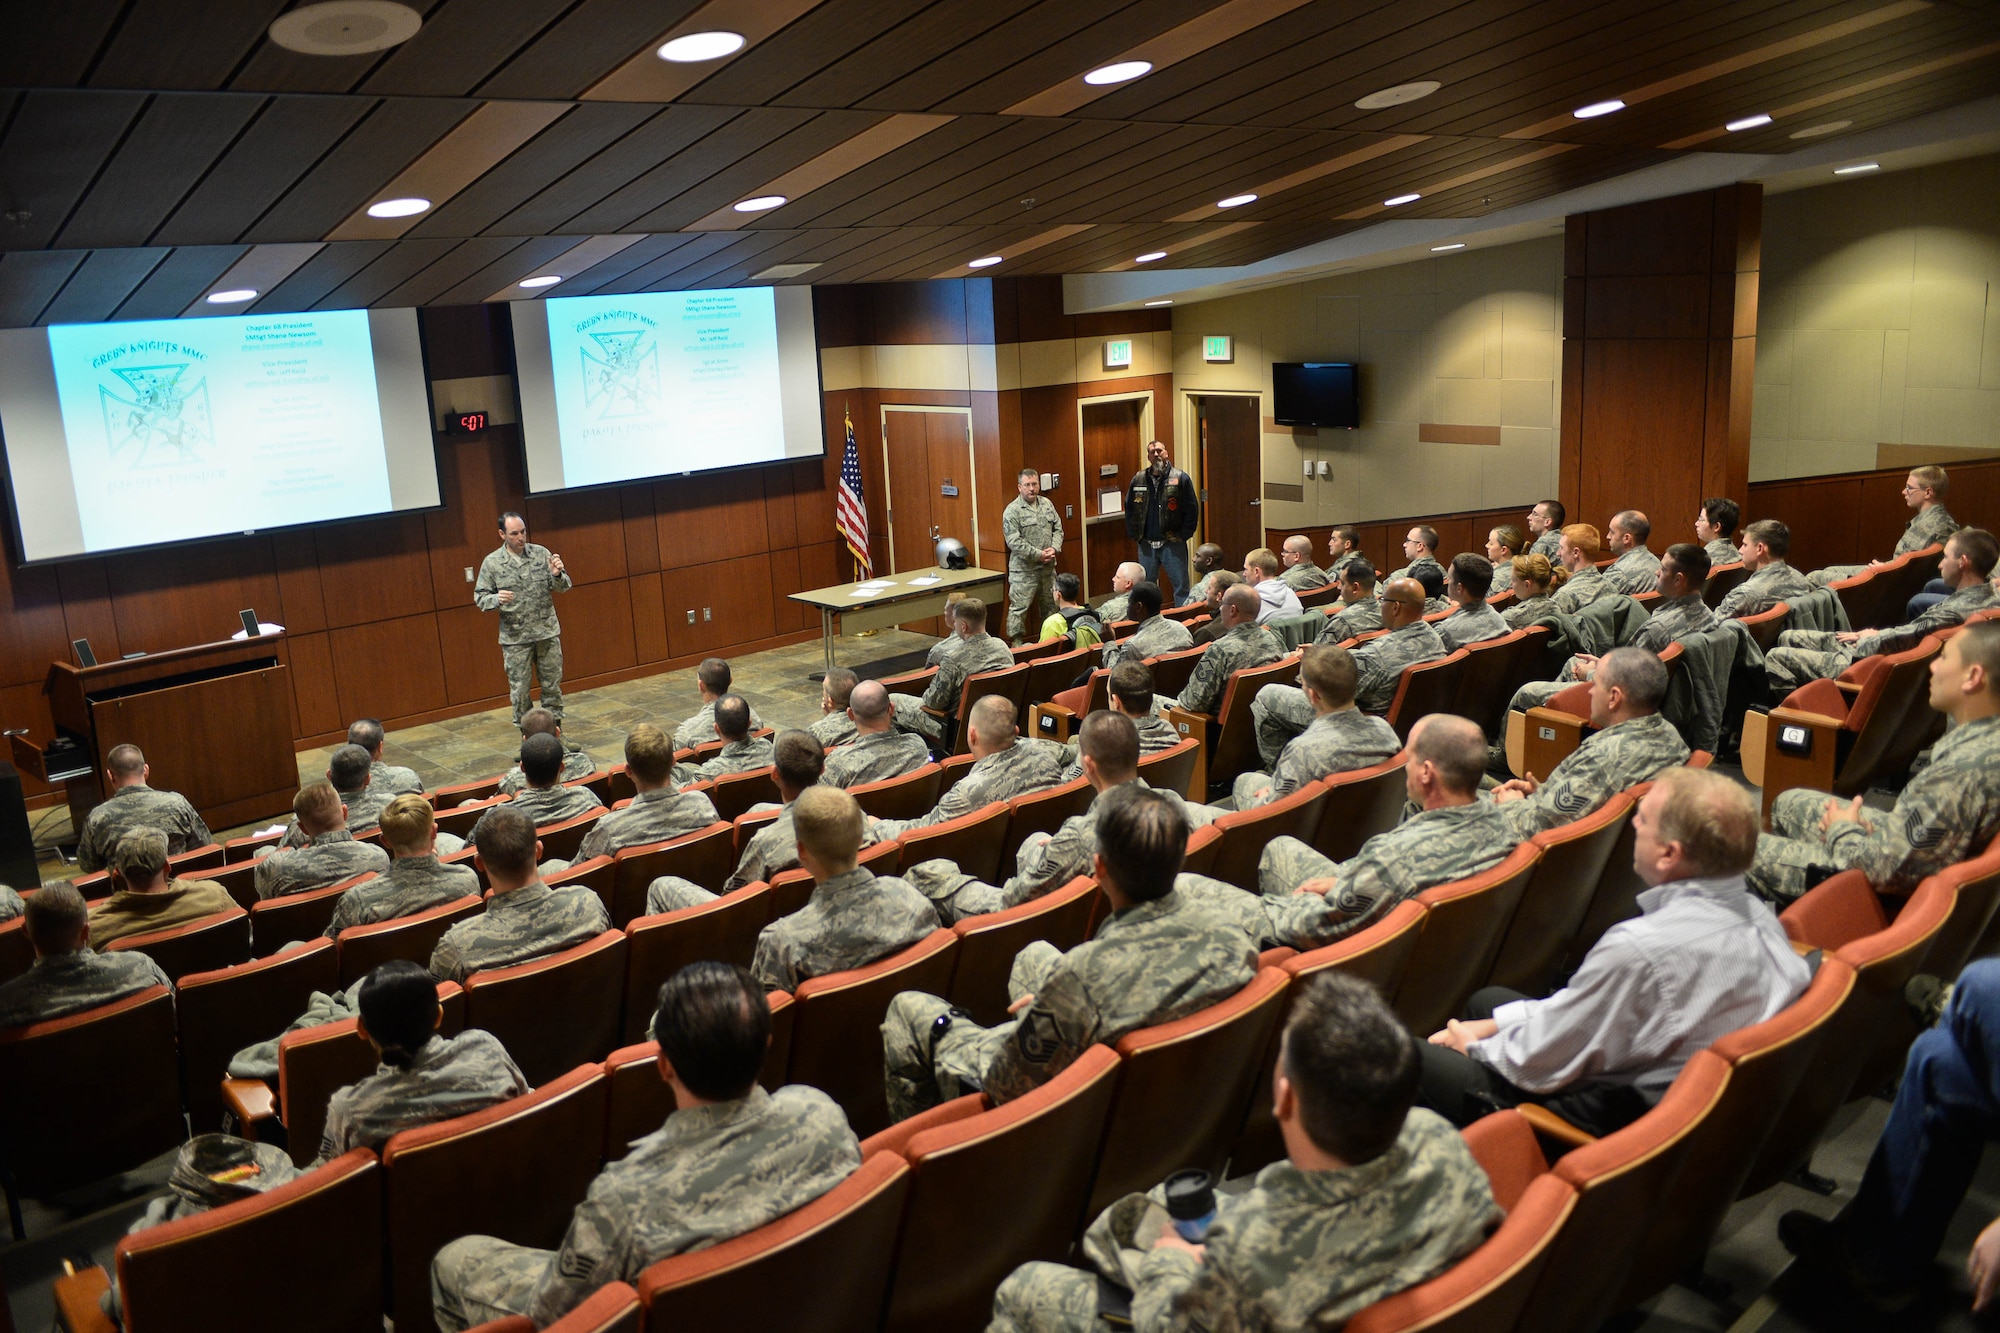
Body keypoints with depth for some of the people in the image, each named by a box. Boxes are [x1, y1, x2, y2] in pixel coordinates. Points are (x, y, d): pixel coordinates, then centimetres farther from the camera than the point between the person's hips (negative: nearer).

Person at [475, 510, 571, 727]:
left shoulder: (541, 553, -1)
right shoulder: (491, 563, -4)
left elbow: (562, 587, 2)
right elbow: (480, 597, -1)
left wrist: (557, 574, -20)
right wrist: (497, 599, -22)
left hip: (548, 632, 2)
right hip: (515, 637, -1)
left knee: (552, 684, 11)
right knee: (519, 689, 5)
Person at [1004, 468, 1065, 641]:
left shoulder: (1047, 505, 9)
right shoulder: (1012, 511, -11)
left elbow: (1058, 529, 12)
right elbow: (1014, 542, -17)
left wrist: (1054, 548, -8)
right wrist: (1038, 554, -19)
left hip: (1048, 567, 6)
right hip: (1023, 569, -6)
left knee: (1051, 604, 16)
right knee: (1019, 608, -5)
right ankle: (1015, 642, 2)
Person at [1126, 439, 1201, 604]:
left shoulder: (1180, 478, -4)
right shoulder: (1138, 479, 6)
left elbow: (1192, 510, -5)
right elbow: (1129, 508, 12)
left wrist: (1183, 535, -8)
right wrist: (1134, 535, 4)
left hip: (1172, 544, -3)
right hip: (1146, 544, 3)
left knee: (1181, 586, 0)